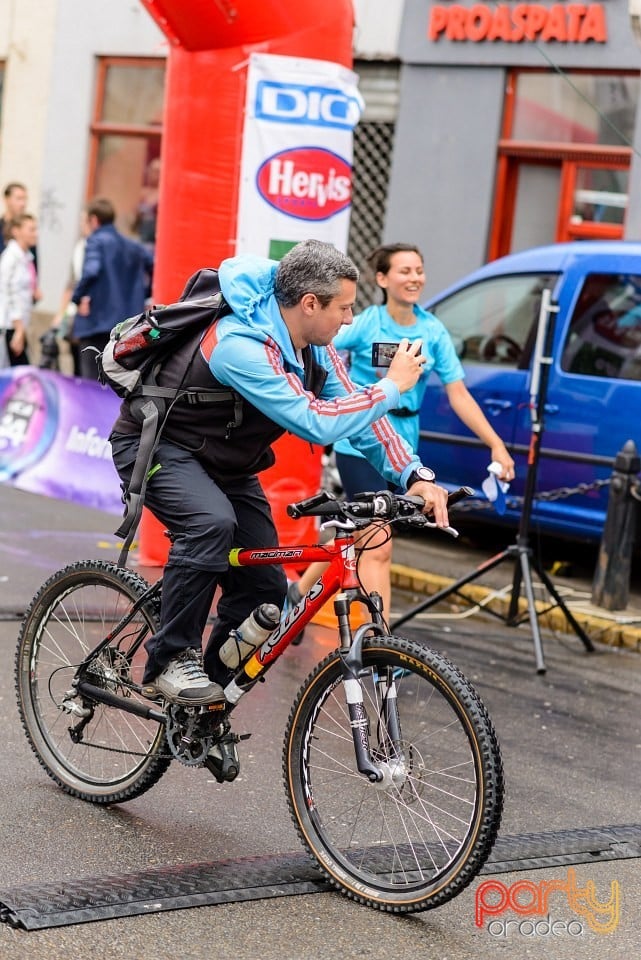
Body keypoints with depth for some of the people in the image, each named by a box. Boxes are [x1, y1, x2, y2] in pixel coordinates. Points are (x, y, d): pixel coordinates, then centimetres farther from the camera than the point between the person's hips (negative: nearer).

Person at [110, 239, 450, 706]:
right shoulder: (240, 345, -34)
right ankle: (171, 661, -20)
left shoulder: (315, 347, -6)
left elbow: (358, 413, -3)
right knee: (212, 523, -36)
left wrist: (415, 476, -17)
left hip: (225, 464, 8)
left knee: (265, 590, -1)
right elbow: (316, 422, -38)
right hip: (157, 445, -8)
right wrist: (392, 386, -29)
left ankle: (212, 683, 16)